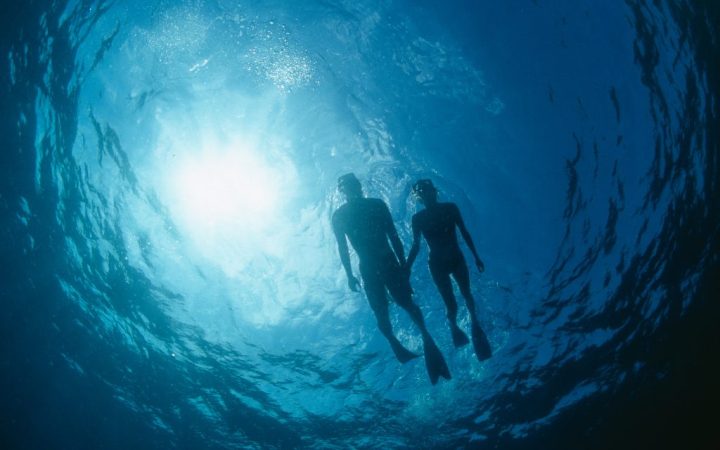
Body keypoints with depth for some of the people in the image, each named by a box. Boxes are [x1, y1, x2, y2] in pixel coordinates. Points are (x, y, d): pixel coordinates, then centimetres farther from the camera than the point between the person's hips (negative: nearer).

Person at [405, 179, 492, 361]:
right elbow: (416, 246, -3)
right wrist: (406, 268, -9)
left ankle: (474, 322, 31)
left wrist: (476, 256, 5)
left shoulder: (450, 208, -6)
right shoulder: (418, 218, -9)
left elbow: (464, 233, 2)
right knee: (451, 305, -3)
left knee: (466, 294, 2)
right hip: (437, 264, -2)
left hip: (457, 259, 2)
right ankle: (454, 328, 28)